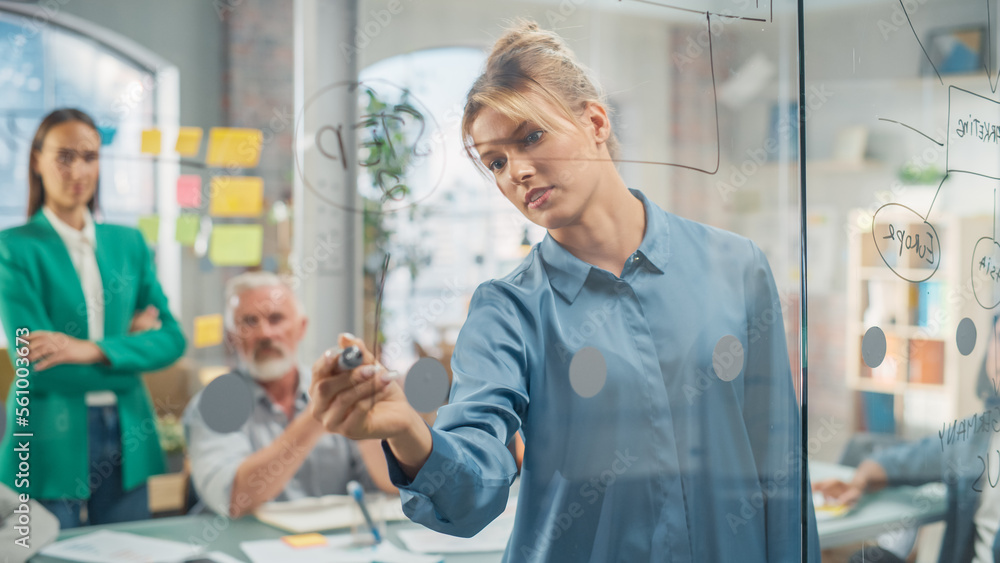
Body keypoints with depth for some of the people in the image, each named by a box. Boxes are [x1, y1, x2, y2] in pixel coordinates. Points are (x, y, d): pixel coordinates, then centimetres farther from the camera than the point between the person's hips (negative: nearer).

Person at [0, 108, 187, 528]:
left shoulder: (128, 243, 11)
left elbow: (172, 338, 2)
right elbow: (34, 363, -14)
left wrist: (95, 350, -14)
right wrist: (129, 342, -7)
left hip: (125, 441, 4)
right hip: (52, 443, -4)